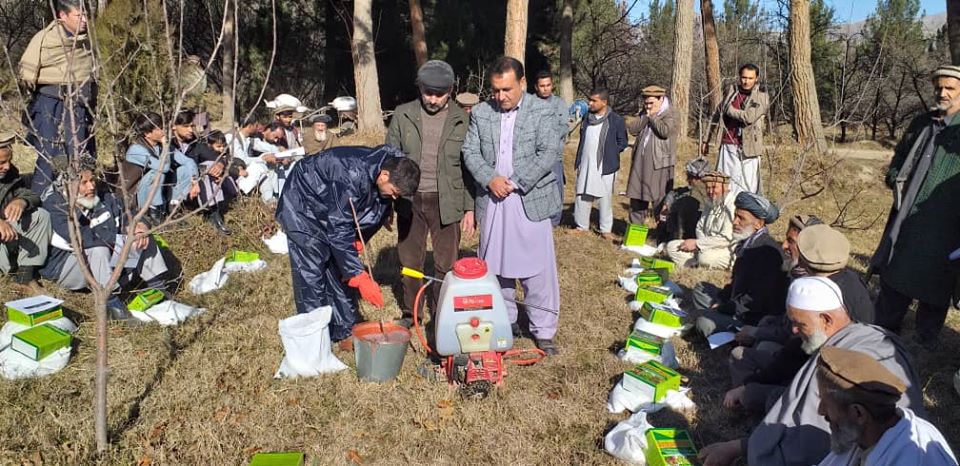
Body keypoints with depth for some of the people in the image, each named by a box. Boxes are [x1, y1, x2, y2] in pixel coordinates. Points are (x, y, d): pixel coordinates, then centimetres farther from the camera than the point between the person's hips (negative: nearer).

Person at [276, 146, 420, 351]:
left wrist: (358, 241, -9)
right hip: (304, 207, -7)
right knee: (311, 274, -9)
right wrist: (360, 278, -36)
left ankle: (345, 333, 14)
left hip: (336, 212, 8)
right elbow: (339, 231, -36)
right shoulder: (351, 177, -40)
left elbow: (378, 213, 2)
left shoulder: (389, 163, -15)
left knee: (341, 269, 6)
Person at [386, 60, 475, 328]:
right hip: (410, 200, 2)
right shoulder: (403, 115, 2)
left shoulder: (461, 120, -1)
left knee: (446, 265, 5)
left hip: (447, 203, -1)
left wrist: (470, 208, -2)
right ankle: (409, 313, 30)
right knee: (409, 261, 12)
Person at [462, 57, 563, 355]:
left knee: (538, 269, 0)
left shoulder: (542, 111, -2)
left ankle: (543, 330, 13)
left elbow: (550, 153, -10)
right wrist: (490, 179, -12)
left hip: (531, 202, -3)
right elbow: (470, 151, 6)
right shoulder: (480, 113, 8)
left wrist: (515, 183, -15)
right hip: (492, 202, 4)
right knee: (495, 266, 12)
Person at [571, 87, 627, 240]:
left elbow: (622, 142, -2)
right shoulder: (587, 118, 10)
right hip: (586, 165, 5)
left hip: (605, 167, -5)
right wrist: (578, 162, 12)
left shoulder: (616, 120, -8)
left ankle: (606, 229, 13)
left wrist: (608, 153, -8)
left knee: (605, 198, 3)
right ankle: (582, 225, 22)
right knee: (582, 196, 9)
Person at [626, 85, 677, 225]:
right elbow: (633, 129, 4)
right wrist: (646, 116, -5)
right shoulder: (644, 114, 15)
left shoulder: (670, 115, -5)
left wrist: (652, 116, -11)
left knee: (659, 198, -3)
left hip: (659, 163, -6)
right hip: (640, 162, 6)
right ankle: (635, 225, 23)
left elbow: (665, 131, -23)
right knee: (636, 196, 11)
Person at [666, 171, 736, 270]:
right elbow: (700, 228, 21)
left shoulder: (732, 205, -17)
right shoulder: (710, 204, 14)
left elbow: (726, 239, -24)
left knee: (705, 257, -40)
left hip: (728, 250, -9)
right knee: (672, 246, -3)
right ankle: (697, 265, -18)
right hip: (707, 248, 9)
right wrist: (700, 243, -4)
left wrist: (696, 243, -18)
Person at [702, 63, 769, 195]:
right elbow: (716, 116, 19)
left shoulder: (762, 98, 0)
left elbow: (748, 117, -16)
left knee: (750, 187, 0)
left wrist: (729, 109, -1)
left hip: (749, 148, -2)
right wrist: (706, 140, 18)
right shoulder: (731, 92, 12)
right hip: (728, 146, 3)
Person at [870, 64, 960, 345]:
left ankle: (925, 342, 19)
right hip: (908, 217, 5)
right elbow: (899, 158, 23)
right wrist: (896, 180, 6)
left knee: (934, 283, 4)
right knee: (895, 275, 10)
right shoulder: (922, 124, 13)